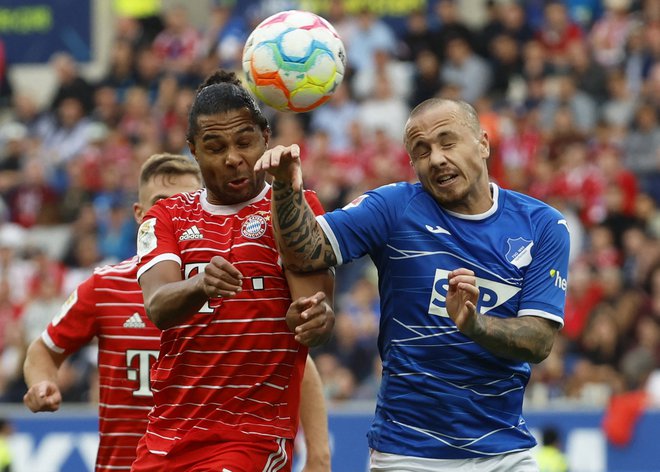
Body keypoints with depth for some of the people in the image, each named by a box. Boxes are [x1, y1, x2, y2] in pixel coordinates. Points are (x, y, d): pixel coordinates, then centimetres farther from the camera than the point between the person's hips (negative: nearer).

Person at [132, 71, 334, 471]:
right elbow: (157, 307, -9)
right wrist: (200, 286, -32)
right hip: (168, 435, 4)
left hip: (256, 436, -4)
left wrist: (315, 317, -36)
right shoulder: (167, 218, 10)